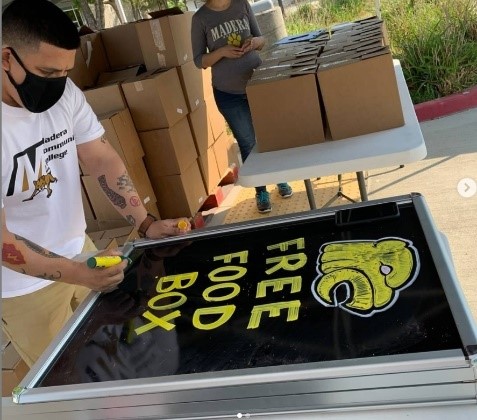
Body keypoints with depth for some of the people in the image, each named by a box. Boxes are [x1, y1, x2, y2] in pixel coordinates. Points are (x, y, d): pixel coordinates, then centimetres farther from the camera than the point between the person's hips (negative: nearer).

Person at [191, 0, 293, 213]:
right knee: (248, 143, 6)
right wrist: (222, 52, -21)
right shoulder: (200, 18, -5)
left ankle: (280, 179, 34)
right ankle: (260, 191, 22)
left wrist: (255, 42, -15)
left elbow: (261, 39, 8)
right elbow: (199, 61, -4)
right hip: (228, 93, -2)